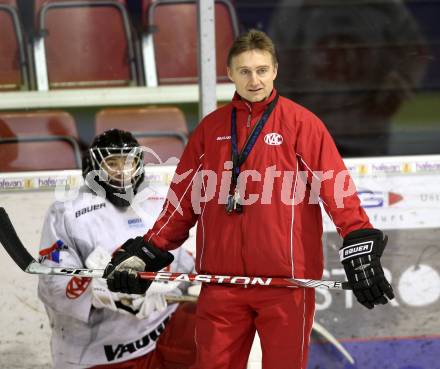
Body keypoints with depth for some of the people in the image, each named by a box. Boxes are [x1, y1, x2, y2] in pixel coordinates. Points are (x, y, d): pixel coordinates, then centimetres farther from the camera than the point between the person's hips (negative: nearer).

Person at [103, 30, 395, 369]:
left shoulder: (301, 123, 1)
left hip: (286, 278, -3)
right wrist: (146, 253, 12)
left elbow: (338, 191, -4)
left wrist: (361, 251, -15)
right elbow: (182, 199, 17)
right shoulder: (211, 128, 12)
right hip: (221, 278, 3)